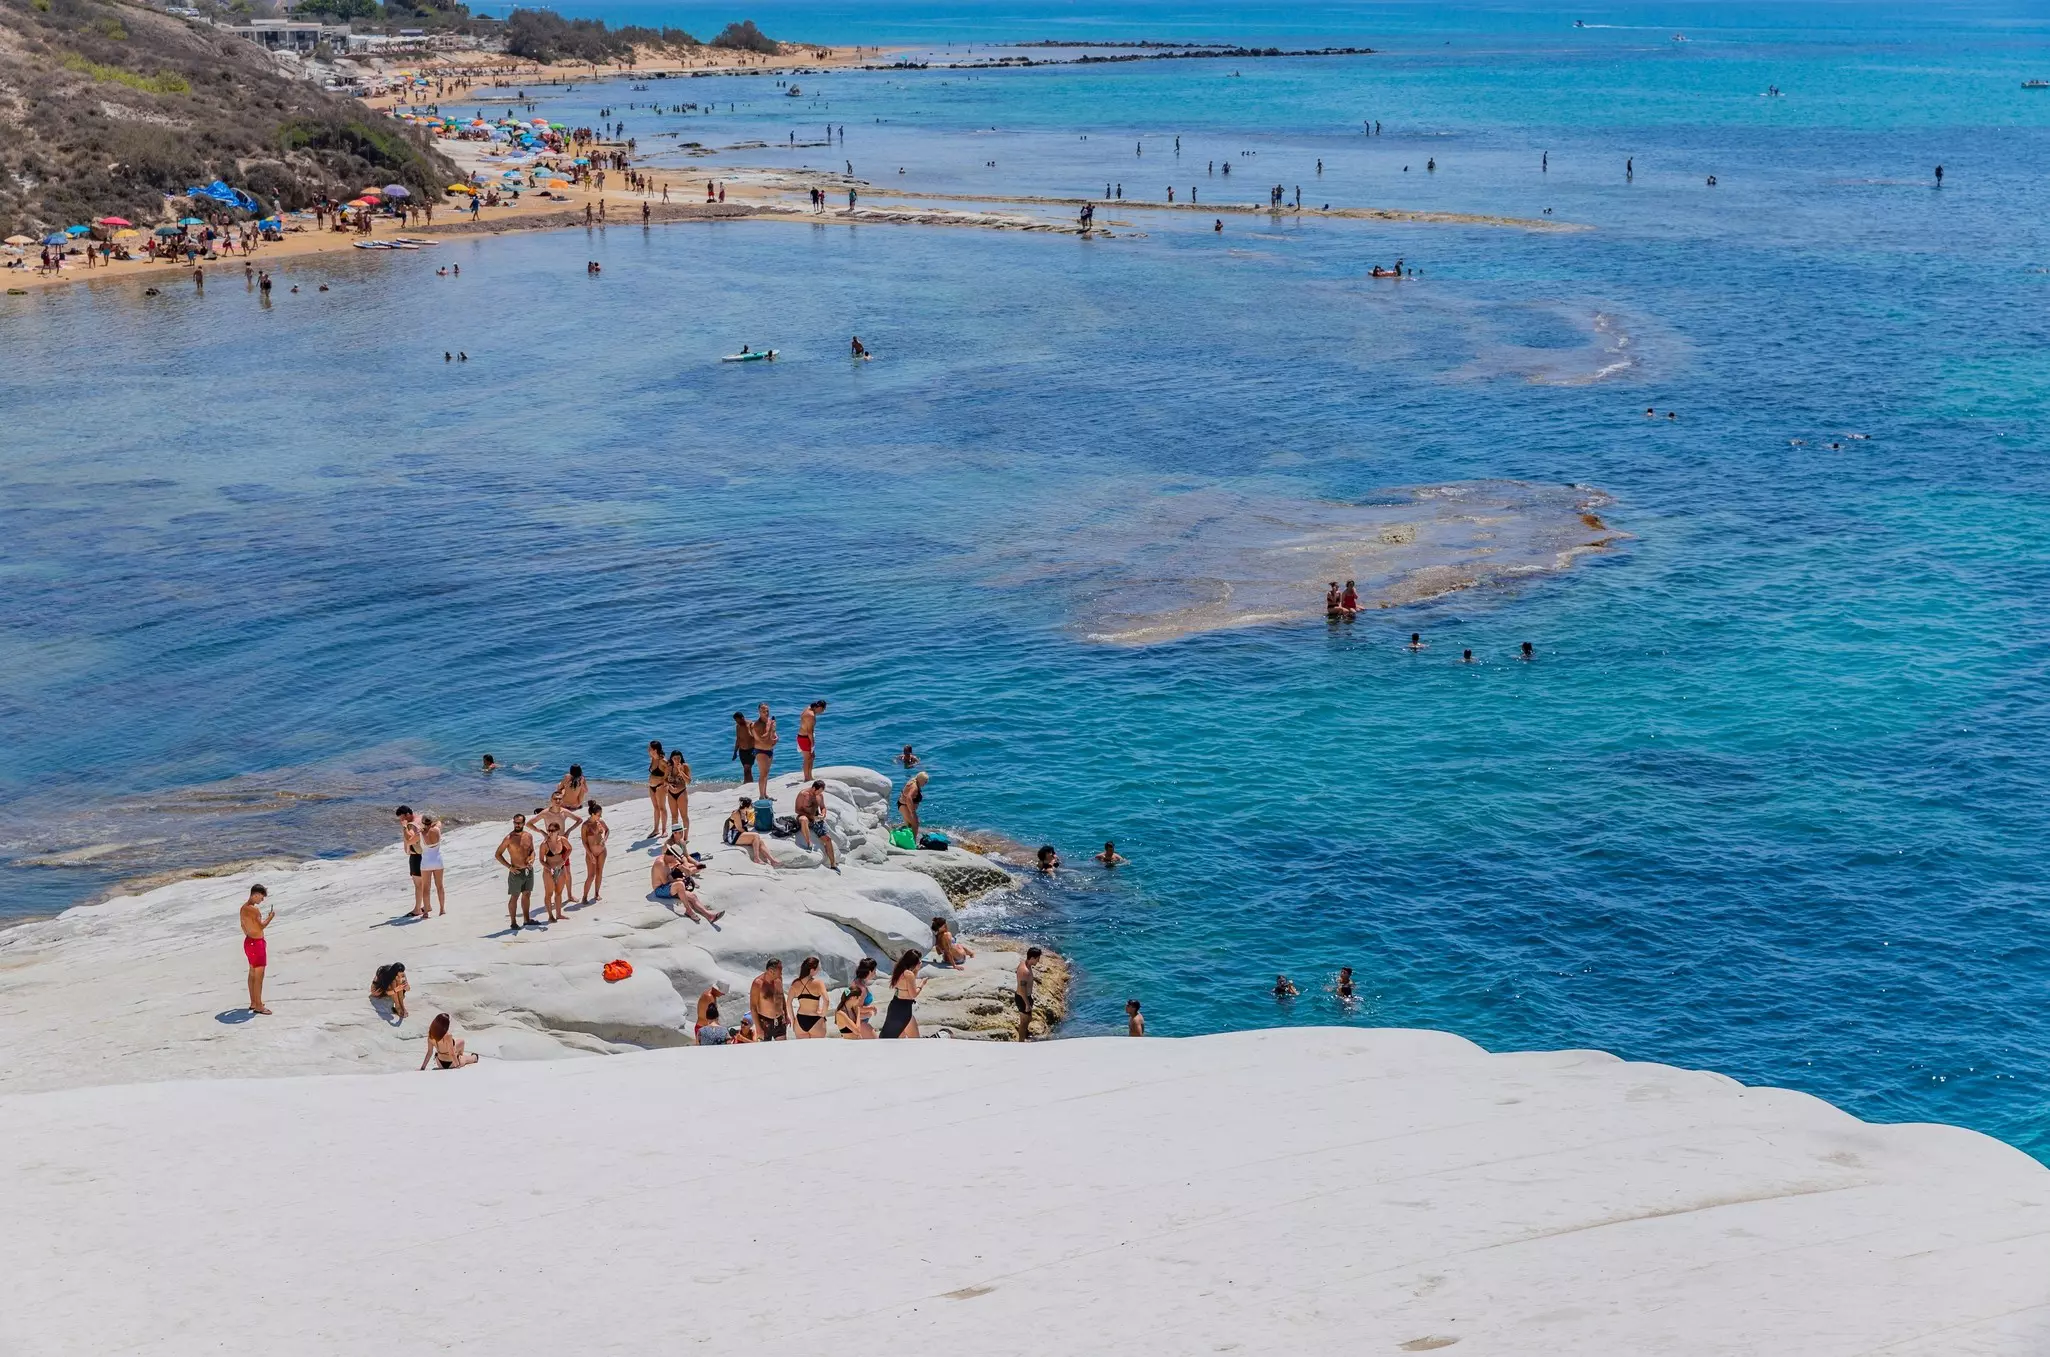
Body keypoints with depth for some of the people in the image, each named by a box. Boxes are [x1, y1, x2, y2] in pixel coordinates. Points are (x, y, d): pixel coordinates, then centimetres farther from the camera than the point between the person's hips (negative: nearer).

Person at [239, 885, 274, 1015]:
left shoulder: (244, 907, 9)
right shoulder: (253, 909, -21)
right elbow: (262, 926, -15)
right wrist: (271, 916, 0)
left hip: (249, 941, 10)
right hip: (256, 943, -10)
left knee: (253, 973, 17)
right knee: (259, 975, -5)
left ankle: (253, 1003, 25)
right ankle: (258, 1006, -2)